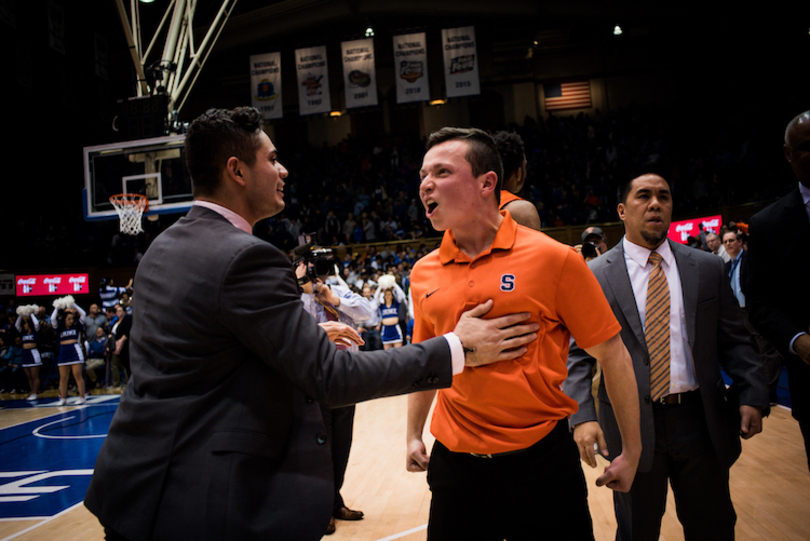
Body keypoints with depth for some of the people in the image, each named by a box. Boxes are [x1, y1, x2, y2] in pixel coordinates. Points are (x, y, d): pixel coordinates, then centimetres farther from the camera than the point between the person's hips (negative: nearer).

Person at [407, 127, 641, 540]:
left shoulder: (553, 258, -11)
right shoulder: (423, 273, 2)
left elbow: (611, 354, -4)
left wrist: (631, 451, -1)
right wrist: (414, 436, 16)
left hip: (541, 458, -3)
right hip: (454, 461, 4)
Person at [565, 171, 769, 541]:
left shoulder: (709, 268, 5)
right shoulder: (593, 276, -3)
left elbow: (734, 341, 7)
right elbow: (577, 353, -5)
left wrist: (751, 395, -6)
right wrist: (582, 416, -16)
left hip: (702, 421, 3)